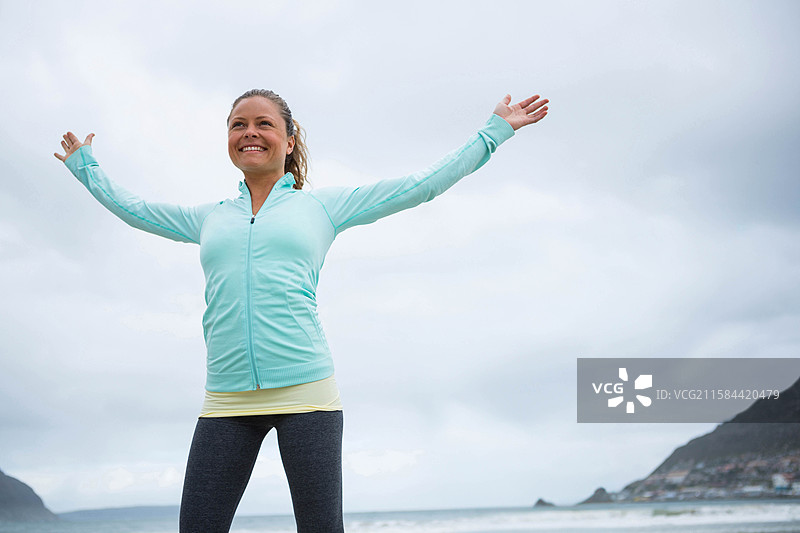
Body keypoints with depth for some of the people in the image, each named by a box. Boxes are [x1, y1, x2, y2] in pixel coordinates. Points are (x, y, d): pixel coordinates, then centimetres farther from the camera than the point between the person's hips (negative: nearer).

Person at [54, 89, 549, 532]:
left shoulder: (323, 205, 10)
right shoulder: (210, 218, 19)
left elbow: (424, 184, 14)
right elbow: (133, 208, 35)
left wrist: (494, 130, 16)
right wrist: (84, 163, 44)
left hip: (305, 390, -3)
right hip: (228, 400, 3)